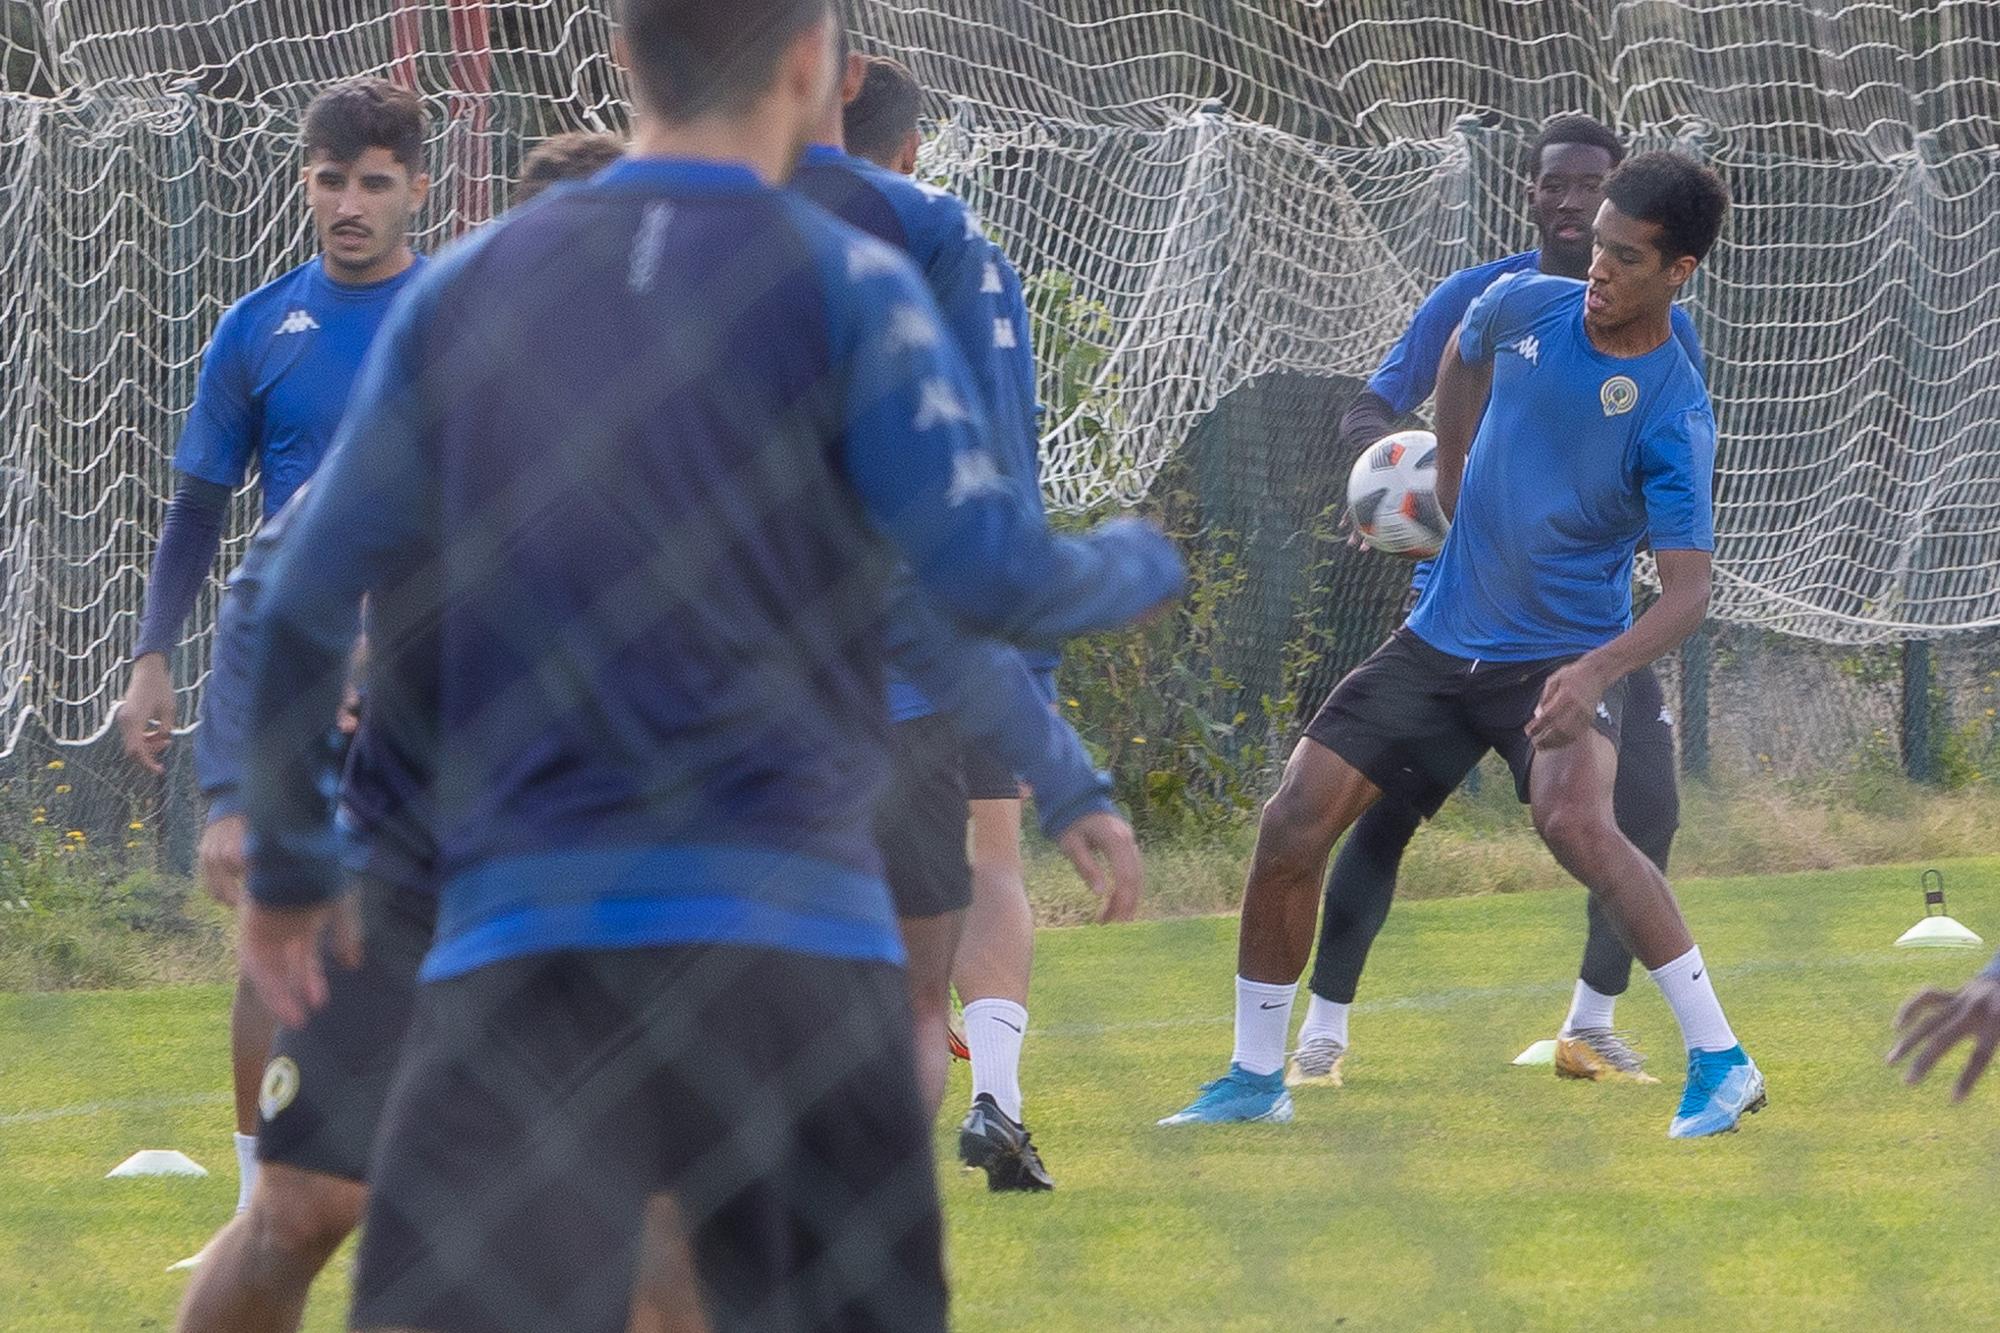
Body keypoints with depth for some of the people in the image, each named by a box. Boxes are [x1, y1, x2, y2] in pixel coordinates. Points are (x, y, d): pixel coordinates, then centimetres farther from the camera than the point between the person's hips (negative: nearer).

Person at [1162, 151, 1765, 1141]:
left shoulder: (1675, 417, -19)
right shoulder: (1524, 306, -3)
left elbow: (1686, 590, -24)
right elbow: (1463, 355, 23)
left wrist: (1597, 672, -40)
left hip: (1564, 654, -6)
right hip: (1442, 640, 6)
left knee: (1575, 822, -33)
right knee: (1294, 823, -3)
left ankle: (1718, 1062, -24)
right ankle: (1255, 1077, 14)